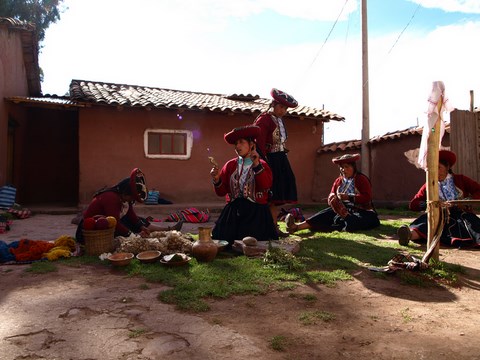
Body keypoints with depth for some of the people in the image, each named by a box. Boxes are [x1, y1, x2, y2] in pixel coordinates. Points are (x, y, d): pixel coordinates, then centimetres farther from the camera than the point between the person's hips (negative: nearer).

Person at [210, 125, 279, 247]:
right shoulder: (230, 165, 8)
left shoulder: (262, 165, 1)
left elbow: (266, 186, -18)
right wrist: (217, 180, -15)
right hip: (233, 212, 2)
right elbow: (221, 192, 5)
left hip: (256, 213, -2)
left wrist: (256, 165, -22)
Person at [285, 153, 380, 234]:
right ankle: (297, 226, -45)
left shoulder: (362, 179, -4)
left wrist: (348, 197, -26)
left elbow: (367, 198, -15)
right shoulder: (338, 181, 13)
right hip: (343, 210, 3)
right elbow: (331, 196, 11)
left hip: (362, 211, -2)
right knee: (328, 212, -27)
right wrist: (333, 198, -14)